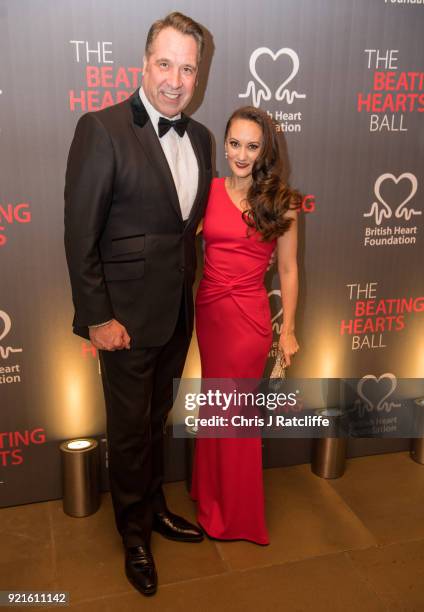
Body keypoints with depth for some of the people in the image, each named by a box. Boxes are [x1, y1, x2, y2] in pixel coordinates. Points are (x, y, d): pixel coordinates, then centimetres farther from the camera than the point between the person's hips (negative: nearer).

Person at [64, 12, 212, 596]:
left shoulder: (199, 137, 6)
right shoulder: (102, 129, -14)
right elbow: (80, 233, -15)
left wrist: (190, 294, 8)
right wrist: (97, 317, -15)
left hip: (178, 313, 6)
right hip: (127, 316, -5)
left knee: (156, 421, 23)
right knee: (130, 430, 11)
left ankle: (154, 507, 45)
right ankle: (135, 533, 35)